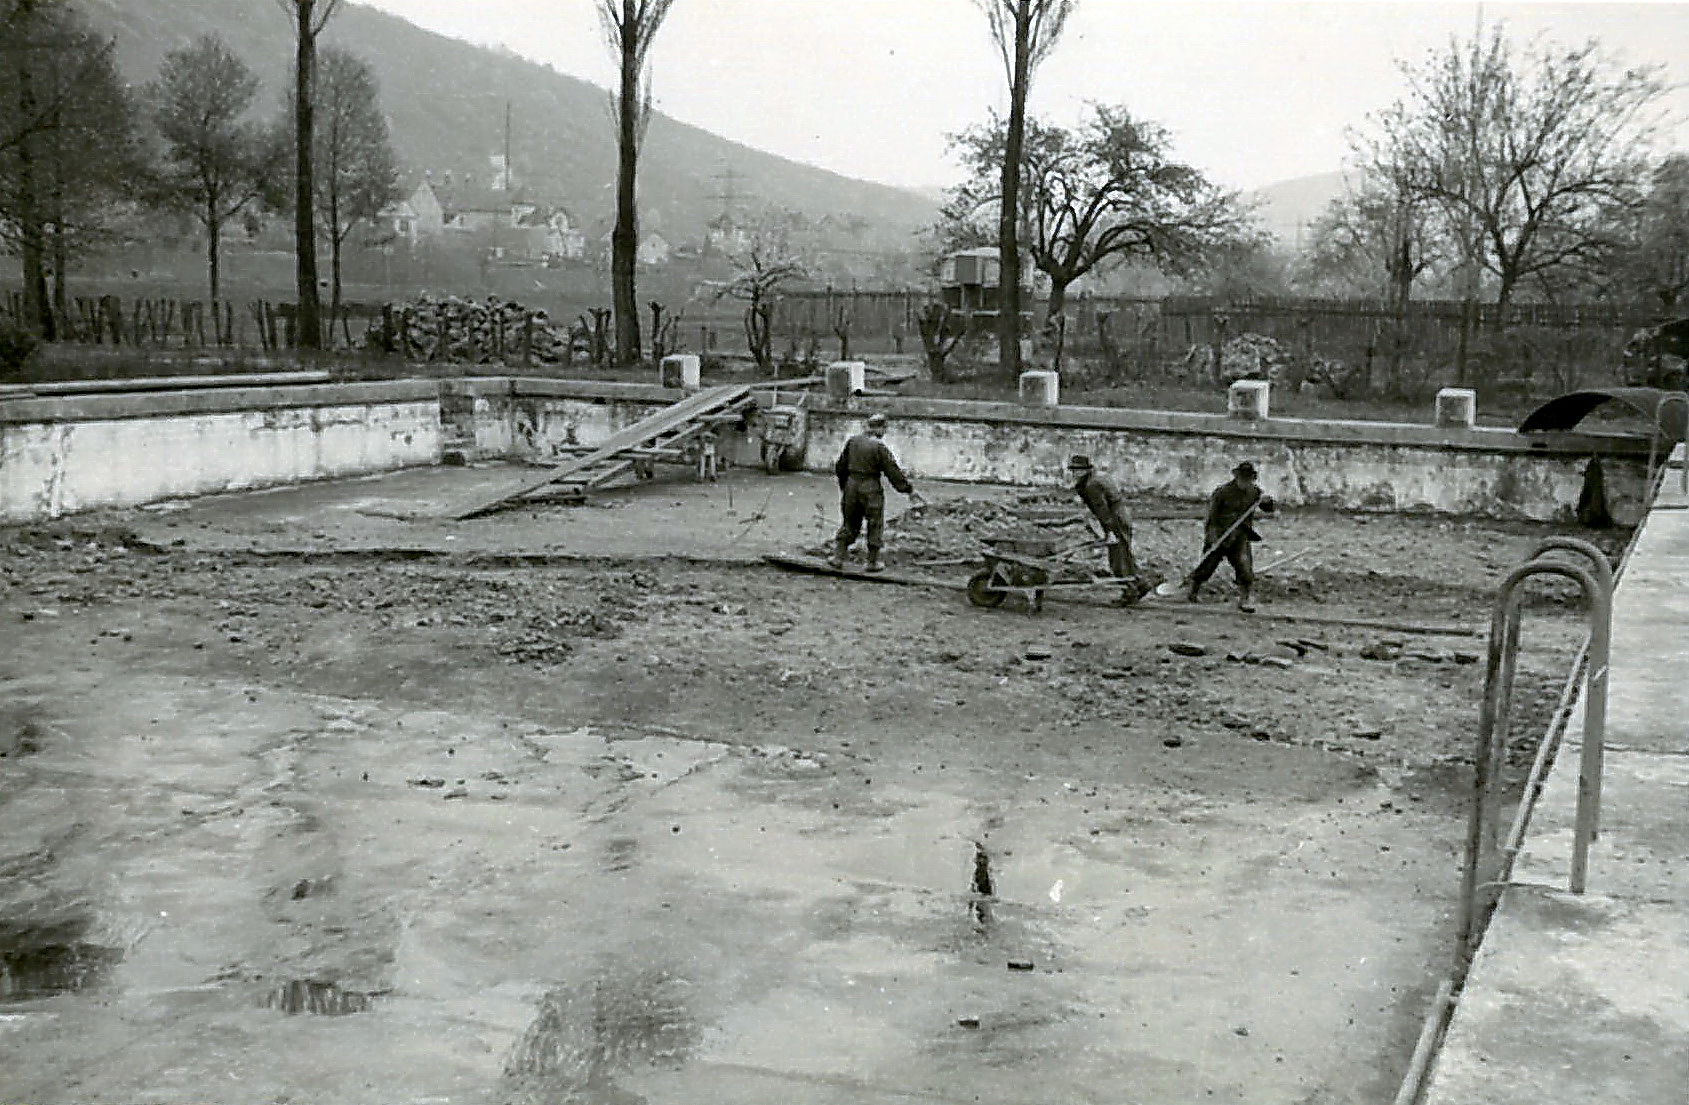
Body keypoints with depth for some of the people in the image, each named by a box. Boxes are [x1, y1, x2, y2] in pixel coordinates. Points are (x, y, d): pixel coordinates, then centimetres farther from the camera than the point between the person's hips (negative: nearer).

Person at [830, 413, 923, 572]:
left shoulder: (853, 441, 4)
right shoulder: (879, 447, -13)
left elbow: (840, 467, 12)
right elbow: (893, 471, -13)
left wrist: (843, 486, 26)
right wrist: (910, 490, -6)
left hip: (851, 485, 5)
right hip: (871, 489, -5)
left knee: (850, 523, 16)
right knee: (875, 525, 8)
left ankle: (838, 557, 13)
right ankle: (873, 562, 12)